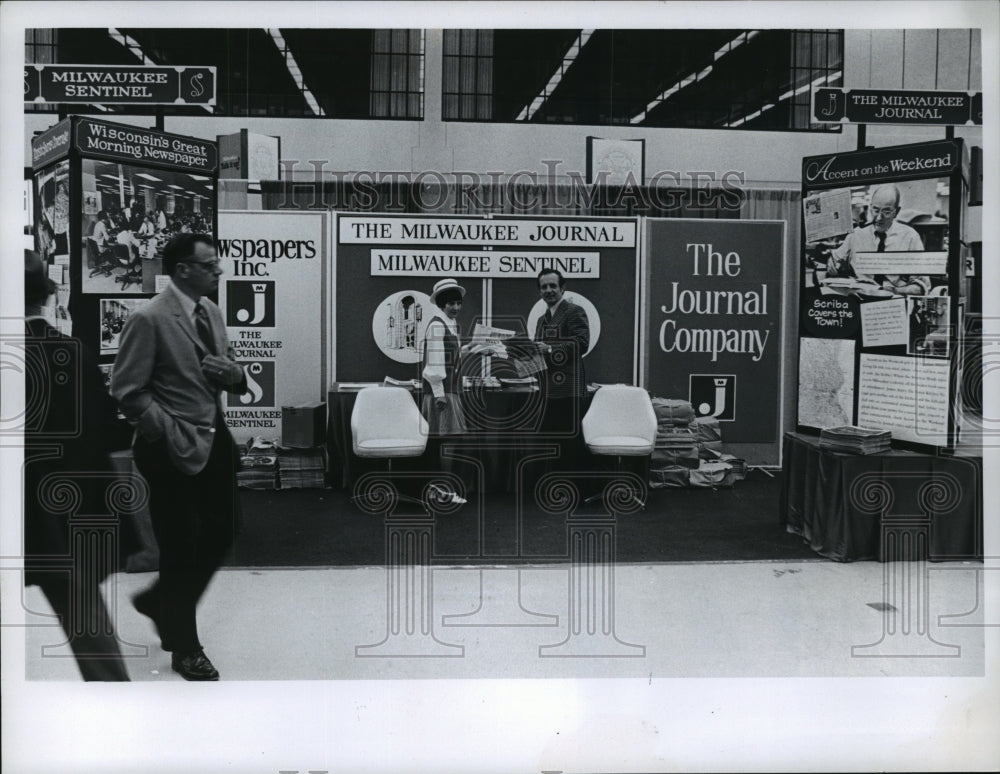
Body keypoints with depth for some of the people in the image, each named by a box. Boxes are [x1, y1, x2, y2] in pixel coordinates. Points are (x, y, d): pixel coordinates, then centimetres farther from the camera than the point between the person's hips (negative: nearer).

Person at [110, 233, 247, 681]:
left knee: (222, 531, 14)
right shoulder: (149, 320, -15)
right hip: (172, 450, -8)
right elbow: (128, 392, -15)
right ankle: (184, 648, 23)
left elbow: (229, 380, 18)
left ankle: (160, 601, 38)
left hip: (214, 439, 8)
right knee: (180, 547, 5)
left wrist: (234, 373, -6)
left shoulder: (211, 313, 9)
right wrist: (173, 436, -19)